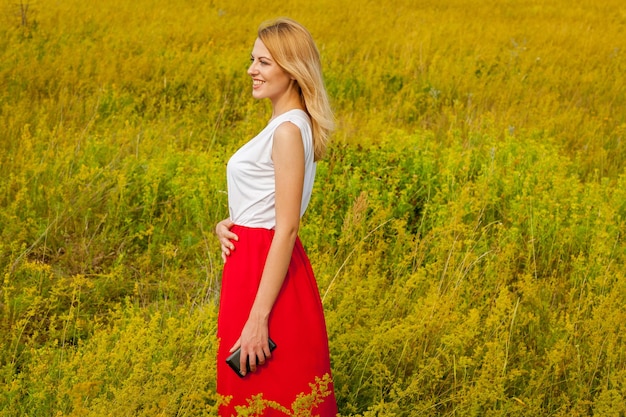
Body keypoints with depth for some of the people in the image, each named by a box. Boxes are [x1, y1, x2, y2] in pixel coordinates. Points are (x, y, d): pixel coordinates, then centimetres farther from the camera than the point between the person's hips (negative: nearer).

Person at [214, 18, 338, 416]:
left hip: (268, 273, -10)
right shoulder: (283, 125, 13)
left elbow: (286, 228, -21)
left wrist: (258, 319, -23)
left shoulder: (289, 130, -17)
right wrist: (227, 224, 0)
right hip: (252, 266, 10)